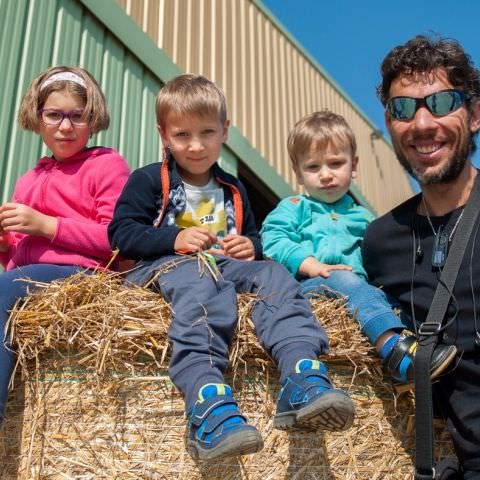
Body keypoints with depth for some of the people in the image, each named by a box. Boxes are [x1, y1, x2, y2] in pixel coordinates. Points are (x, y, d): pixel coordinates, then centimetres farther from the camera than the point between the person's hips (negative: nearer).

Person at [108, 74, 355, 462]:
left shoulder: (233, 190, 24)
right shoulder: (148, 181, 7)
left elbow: (253, 236, 30)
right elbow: (121, 233, -1)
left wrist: (251, 246, 3)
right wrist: (175, 238, -16)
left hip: (226, 265, 5)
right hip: (169, 264, -5)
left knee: (274, 275, -25)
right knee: (201, 285, -40)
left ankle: (303, 382, -45)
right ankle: (209, 405, -62)